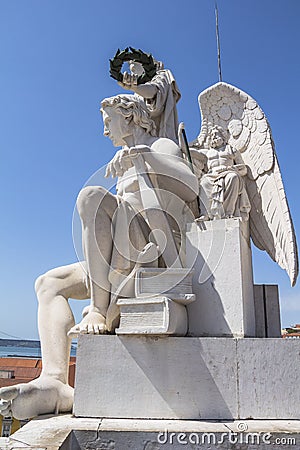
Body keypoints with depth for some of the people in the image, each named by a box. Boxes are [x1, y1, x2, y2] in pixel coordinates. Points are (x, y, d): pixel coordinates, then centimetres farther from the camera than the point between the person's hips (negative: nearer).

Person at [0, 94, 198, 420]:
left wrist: (146, 155, -27)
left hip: (151, 255, -9)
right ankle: (54, 382, -22)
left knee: (92, 195, -27)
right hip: (117, 265, 9)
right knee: (48, 283, -2)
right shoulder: (127, 164, 32)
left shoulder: (161, 146, 6)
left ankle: (99, 310, -29)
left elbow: (191, 187, -15)